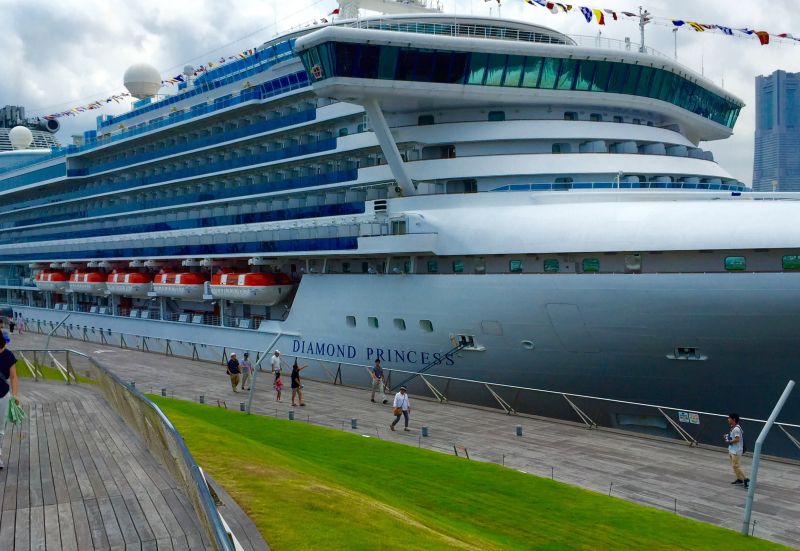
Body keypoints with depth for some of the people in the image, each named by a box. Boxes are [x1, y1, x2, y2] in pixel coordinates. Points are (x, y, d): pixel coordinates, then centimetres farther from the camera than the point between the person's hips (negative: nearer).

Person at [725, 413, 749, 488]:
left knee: (736, 466, -10)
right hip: (732, 450, 10)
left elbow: (737, 439, -27)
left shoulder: (736, 429, -21)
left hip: (736, 451, -10)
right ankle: (739, 479, 22)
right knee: (734, 466, 15)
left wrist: (729, 441, -15)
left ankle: (745, 479, -5)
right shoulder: (733, 428, 10)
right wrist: (728, 437, 6)